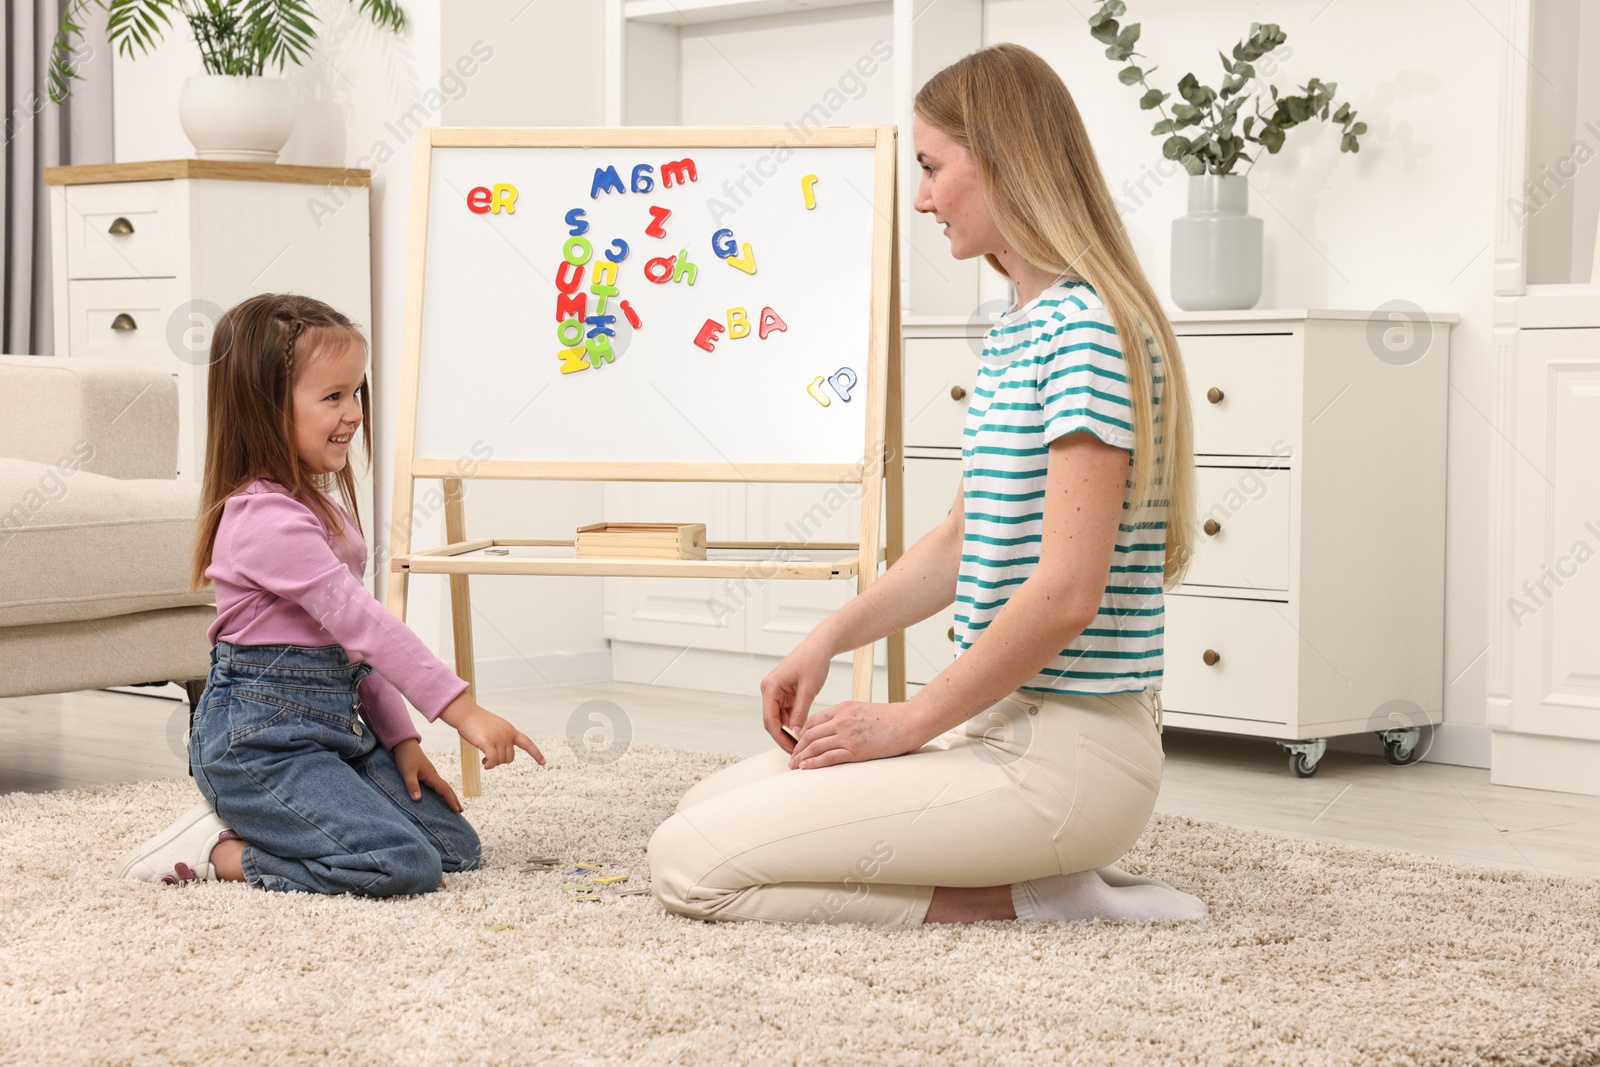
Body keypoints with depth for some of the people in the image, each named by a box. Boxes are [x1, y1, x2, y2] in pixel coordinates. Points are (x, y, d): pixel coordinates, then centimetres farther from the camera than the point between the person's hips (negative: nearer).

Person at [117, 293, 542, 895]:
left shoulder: (319, 506, 16)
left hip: (332, 725, 10)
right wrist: (462, 710, -24)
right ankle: (215, 850, -7)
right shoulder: (267, 518, -18)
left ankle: (254, 822, 10)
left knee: (455, 845, 5)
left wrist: (399, 739, 12)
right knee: (406, 865, -22)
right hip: (258, 734, -10)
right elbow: (361, 622, -23)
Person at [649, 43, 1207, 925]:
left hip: (1067, 753, -10)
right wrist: (829, 639, 8)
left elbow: (1066, 594, -22)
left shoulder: (1089, 326, -18)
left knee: (692, 865, -14)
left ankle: (1032, 899, -6)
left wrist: (910, 720, -14)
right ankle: (1048, 871, 8)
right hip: (1002, 722, 10)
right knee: (707, 808, 14)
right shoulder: (1014, 330, 15)